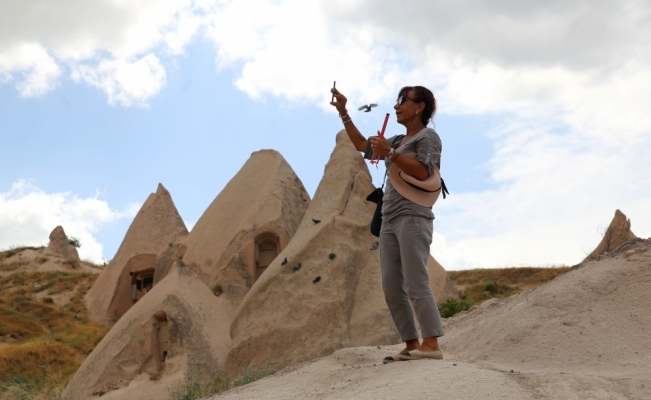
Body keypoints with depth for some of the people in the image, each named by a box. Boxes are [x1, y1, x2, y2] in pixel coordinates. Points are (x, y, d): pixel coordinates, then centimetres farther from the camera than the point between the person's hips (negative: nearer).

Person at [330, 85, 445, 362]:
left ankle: (431, 344, -20)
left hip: (413, 218, -8)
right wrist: (343, 112, 29)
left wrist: (389, 153, -14)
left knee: (416, 284, -17)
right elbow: (362, 145, 33)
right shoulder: (398, 141, 25)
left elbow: (422, 172, -13)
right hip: (390, 221, 8)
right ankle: (412, 344, 0)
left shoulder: (428, 137, 3)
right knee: (392, 288, -1)